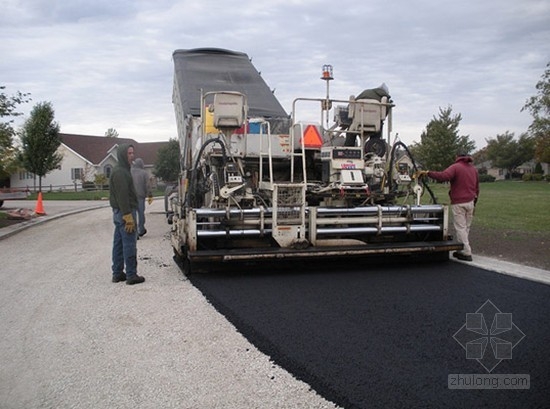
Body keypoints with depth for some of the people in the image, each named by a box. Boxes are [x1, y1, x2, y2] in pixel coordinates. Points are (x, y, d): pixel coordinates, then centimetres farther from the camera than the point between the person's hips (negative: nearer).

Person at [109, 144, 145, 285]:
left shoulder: (122, 170, 17)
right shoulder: (120, 172, -15)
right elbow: (122, 196, -21)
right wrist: (128, 216, -23)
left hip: (119, 212, 10)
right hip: (125, 212, -10)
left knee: (118, 244, 13)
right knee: (129, 245, -6)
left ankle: (117, 273, 19)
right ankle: (131, 275, -1)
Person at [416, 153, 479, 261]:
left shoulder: (455, 167, -9)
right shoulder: (474, 169, 15)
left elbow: (443, 176, -28)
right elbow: (477, 188, 19)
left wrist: (427, 172, -25)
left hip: (459, 203, -7)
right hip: (470, 202, 7)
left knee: (460, 228, -2)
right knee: (466, 227, 13)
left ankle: (467, 253, -2)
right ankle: (462, 250, 20)